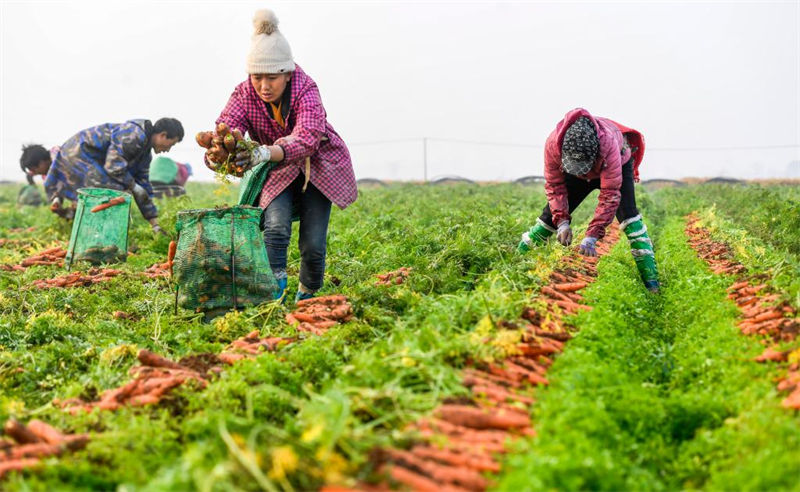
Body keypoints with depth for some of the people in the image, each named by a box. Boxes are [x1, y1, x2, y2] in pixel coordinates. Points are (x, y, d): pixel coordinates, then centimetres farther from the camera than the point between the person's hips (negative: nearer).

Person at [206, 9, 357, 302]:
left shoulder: (305, 90, -28)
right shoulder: (245, 94, -19)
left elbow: (307, 138, -45)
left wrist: (265, 153, -64)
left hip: (318, 167, -2)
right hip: (277, 173, 2)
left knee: (313, 245, -7)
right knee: (276, 226, -26)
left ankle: (308, 296, 21)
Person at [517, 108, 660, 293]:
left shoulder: (609, 144, -46)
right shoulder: (553, 144, -36)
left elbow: (610, 195, -43)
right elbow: (555, 185, -21)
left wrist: (591, 236, -45)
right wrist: (562, 222, -30)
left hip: (618, 165, -3)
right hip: (578, 176, 3)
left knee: (626, 212, -25)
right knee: (552, 212, -4)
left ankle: (650, 279, -26)